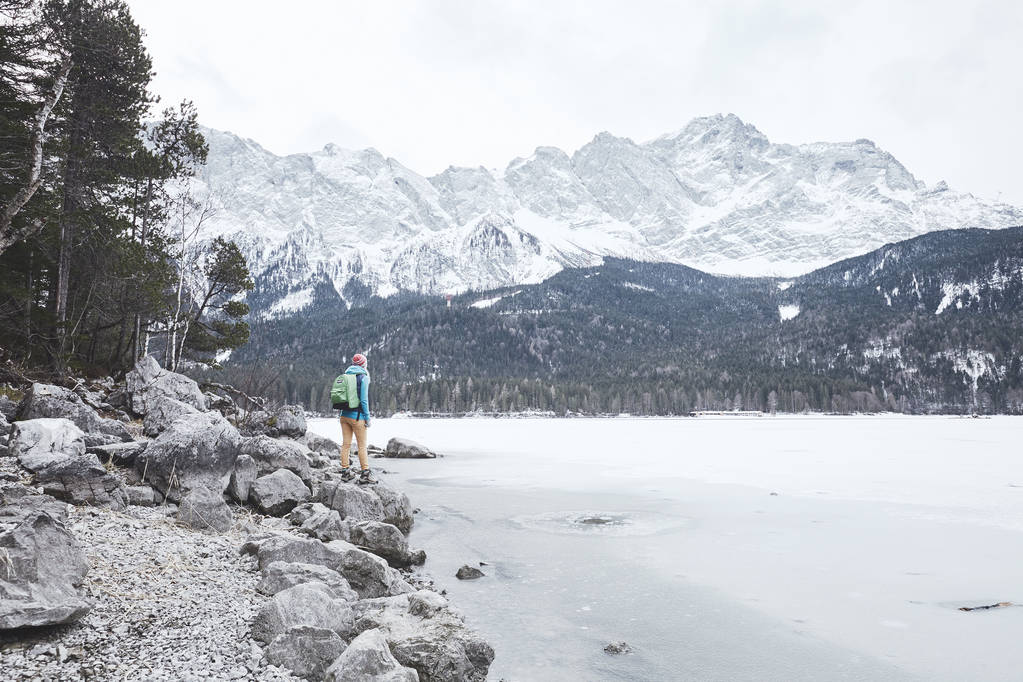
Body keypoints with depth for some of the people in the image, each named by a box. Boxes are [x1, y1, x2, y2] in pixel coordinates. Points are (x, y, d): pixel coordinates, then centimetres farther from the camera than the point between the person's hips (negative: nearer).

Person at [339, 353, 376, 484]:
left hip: (344, 415, 6)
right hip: (357, 416, -6)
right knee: (362, 445, -2)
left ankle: (345, 471, 16)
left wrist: (341, 414, 17)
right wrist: (367, 417, -8)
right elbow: (364, 399, -12)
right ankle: (365, 475, -1)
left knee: (346, 444, 10)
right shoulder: (363, 377, -8)